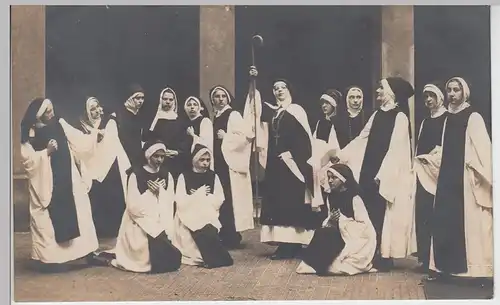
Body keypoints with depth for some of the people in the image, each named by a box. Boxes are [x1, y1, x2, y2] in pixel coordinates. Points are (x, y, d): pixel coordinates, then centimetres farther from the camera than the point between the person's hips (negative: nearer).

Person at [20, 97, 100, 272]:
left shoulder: (60, 124, 5)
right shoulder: (30, 133, -8)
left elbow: (80, 141, 6)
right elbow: (27, 160, -13)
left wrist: (95, 135, -4)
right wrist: (46, 151, -21)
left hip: (68, 179, 5)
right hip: (46, 183, -5)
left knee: (76, 213, 7)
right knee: (50, 220, -1)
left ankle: (87, 252, 15)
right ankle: (49, 258, 6)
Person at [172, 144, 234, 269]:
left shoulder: (213, 176, 8)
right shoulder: (184, 176, -1)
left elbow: (218, 201, 0)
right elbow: (181, 202, -9)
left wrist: (196, 196, -7)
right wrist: (201, 194, -8)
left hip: (208, 216, 2)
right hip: (189, 217, -2)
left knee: (210, 231, -29)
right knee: (203, 232, -29)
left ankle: (211, 257, -15)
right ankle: (216, 258, -19)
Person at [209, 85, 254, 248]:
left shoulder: (234, 115, -5)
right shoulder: (215, 118, 16)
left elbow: (247, 135, -16)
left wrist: (226, 137, -14)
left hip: (231, 163, -7)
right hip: (218, 163, 7)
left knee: (230, 199, -9)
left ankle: (232, 237, -4)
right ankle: (223, 236, 12)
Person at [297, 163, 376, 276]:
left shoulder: (354, 198, -17)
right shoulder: (331, 196, 4)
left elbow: (363, 225, -18)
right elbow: (330, 220, 8)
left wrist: (341, 220, -21)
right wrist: (330, 221, -15)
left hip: (360, 237, -6)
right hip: (341, 234, 6)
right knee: (322, 233, -21)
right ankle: (315, 264, -15)